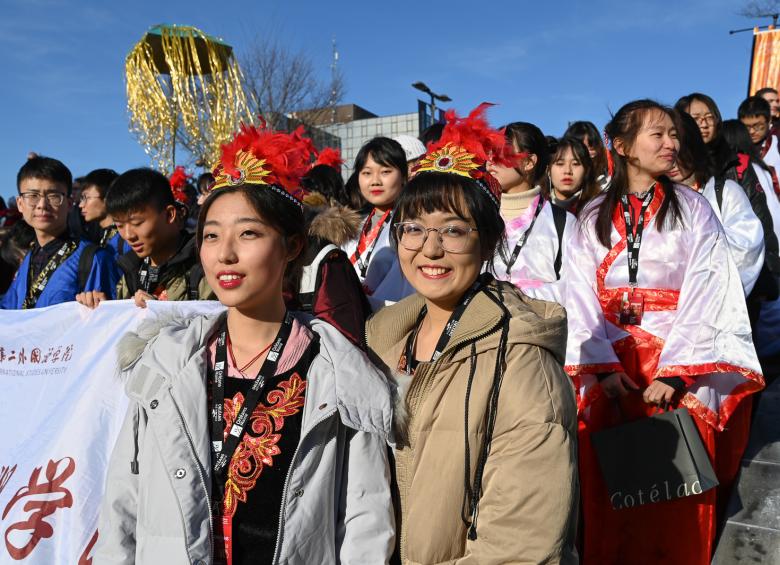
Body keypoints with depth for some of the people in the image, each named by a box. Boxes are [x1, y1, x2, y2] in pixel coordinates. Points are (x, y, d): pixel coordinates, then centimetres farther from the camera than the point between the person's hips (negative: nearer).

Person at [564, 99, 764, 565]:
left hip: (682, 364, -1)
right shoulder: (592, 219, 8)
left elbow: (705, 295, -5)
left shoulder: (693, 209, 4)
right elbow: (582, 297, 2)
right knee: (607, 485, 2)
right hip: (609, 366, 1)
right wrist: (604, 366, -11)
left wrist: (674, 372, -15)